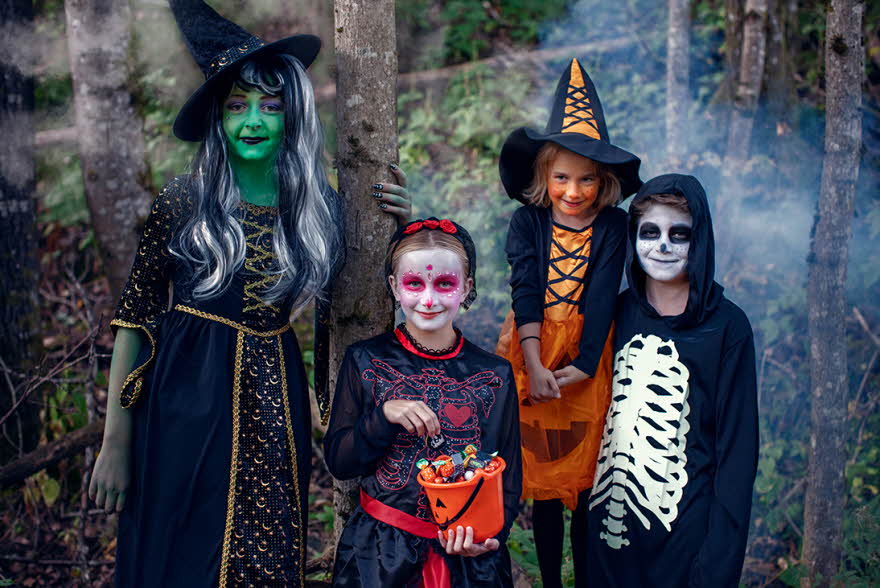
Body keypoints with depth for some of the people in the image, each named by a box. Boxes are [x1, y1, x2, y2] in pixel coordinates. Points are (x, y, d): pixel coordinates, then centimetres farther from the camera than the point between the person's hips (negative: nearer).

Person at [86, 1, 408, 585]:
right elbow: (136, 318, -5)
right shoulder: (184, 203, -8)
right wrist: (116, 443, -7)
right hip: (188, 404, -2)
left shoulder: (316, 206, 1)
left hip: (274, 401, 3)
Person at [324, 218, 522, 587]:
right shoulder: (365, 362, -3)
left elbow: (508, 477, 2)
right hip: (379, 552, 0)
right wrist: (384, 416, -20)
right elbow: (337, 462, -4)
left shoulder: (494, 375, -2)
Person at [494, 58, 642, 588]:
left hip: (588, 358, -1)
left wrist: (584, 364, -18)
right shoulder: (528, 222, 0)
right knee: (545, 488, 9)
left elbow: (602, 296, -10)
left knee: (586, 484, 5)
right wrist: (534, 366, -18)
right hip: (535, 355, 1)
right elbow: (525, 291, -9)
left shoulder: (612, 226, -2)